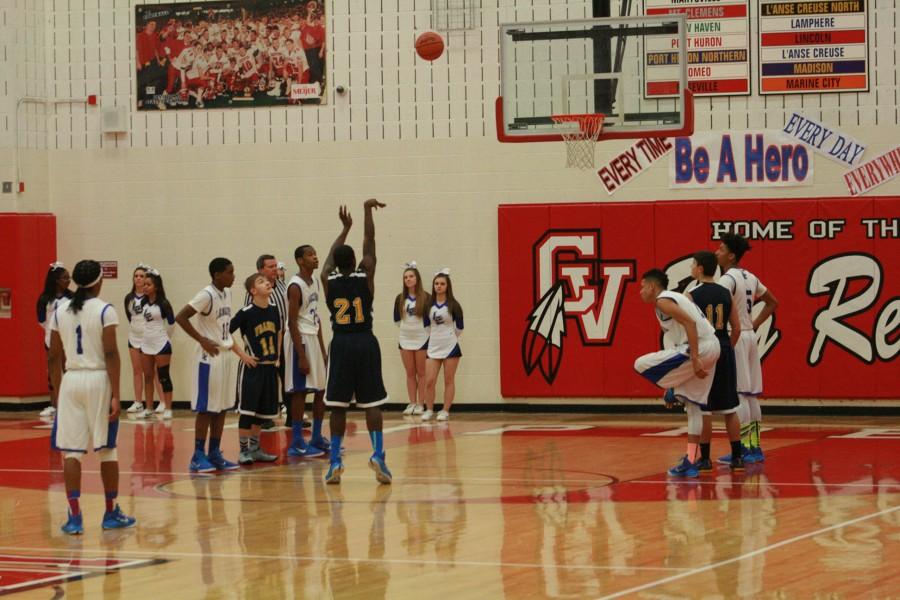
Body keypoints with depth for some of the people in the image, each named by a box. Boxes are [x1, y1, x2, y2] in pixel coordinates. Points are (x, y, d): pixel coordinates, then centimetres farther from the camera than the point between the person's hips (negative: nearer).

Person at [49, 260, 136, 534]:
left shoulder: (60, 311, 5)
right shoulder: (104, 310, -6)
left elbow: (55, 357, 7)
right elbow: (111, 354, -12)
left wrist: (58, 391, 15)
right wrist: (115, 395, -11)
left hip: (71, 380, 3)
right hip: (98, 379, -3)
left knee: (71, 450, 2)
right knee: (107, 449, 8)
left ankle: (74, 516, -6)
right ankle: (111, 513, 16)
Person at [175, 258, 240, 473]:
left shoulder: (227, 293, 9)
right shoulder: (207, 295, -17)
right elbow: (181, 317, -22)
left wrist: (230, 340, 10)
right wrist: (202, 340, -21)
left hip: (225, 356, 8)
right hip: (209, 358, -8)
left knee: (222, 408, 10)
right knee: (206, 409, -4)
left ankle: (215, 454, 17)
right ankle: (198, 456, 2)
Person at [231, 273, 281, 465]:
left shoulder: (274, 310, 5)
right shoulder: (246, 312, -14)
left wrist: (278, 353, 14)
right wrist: (241, 354, -13)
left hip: (270, 367, 6)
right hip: (254, 367, -6)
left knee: (262, 410, 12)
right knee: (248, 409, -5)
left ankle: (255, 449, 21)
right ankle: (244, 450, 1)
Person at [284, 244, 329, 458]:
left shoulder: (316, 283, 12)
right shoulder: (296, 286, -15)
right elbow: (292, 322, -18)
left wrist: (322, 349, 15)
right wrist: (301, 356, -21)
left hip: (314, 338, 9)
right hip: (300, 339, -9)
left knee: (322, 389, 11)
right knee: (299, 391, -6)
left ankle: (317, 438, 20)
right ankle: (297, 443, -2)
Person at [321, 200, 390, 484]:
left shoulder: (328, 280, 0)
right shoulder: (365, 276, -4)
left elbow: (331, 256, 20)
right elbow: (369, 243, 6)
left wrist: (345, 227, 33)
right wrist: (368, 210, 15)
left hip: (341, 344, 1)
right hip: (365, 343, -1)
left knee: (338, 405, 4)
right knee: (372, 403, 0)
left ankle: (335, 462, 0)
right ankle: (378, 455, -12)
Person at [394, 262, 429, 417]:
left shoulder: (425, 298, -8)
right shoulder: (400, 298, 4)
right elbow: (396, 318, 12)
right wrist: (407, 325, 6)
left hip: (421, 338, -4)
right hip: (405, 339, 4)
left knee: (421, 373, 1)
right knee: (410, 373, 8)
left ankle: (420, 404, 4)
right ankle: (412, 403, 11)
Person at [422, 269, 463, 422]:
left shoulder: (453, 305, -4)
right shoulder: (429, 305, 4)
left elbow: (459, 327, 3)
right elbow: (426, 324, 13)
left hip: (450, 347, -3)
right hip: (433, 347, 3)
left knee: (449, 381, 2)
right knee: (429, 381, -3)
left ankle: (445, 411, 9)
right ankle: (429, 410, 10)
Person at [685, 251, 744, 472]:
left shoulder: (691, 295, -8)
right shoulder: (726, 294, 6)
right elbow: (736, 328, 6)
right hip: (724, 352, 5)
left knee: (703, 410, 0)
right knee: (730, 409, 9)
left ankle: (705, 458, 2)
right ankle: (737, 457, 11)